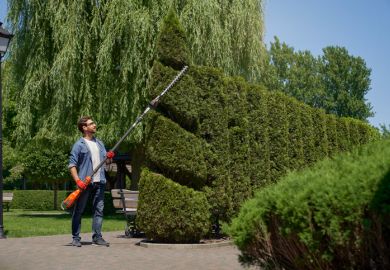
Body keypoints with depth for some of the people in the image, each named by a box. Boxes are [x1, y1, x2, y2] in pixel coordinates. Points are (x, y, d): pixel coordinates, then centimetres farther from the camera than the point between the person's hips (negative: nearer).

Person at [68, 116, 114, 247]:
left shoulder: (99, 143, 16)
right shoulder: (79, 145, -4)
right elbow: (72, 164, -9)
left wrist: (109, 157, -2)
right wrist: (78, 180, -20)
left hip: (99, 182, 6)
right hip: (85, 182, -6)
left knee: (99, 209, 5)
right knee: (78, 210, 2)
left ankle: (97, 237, 11)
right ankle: (76, 238, 10)